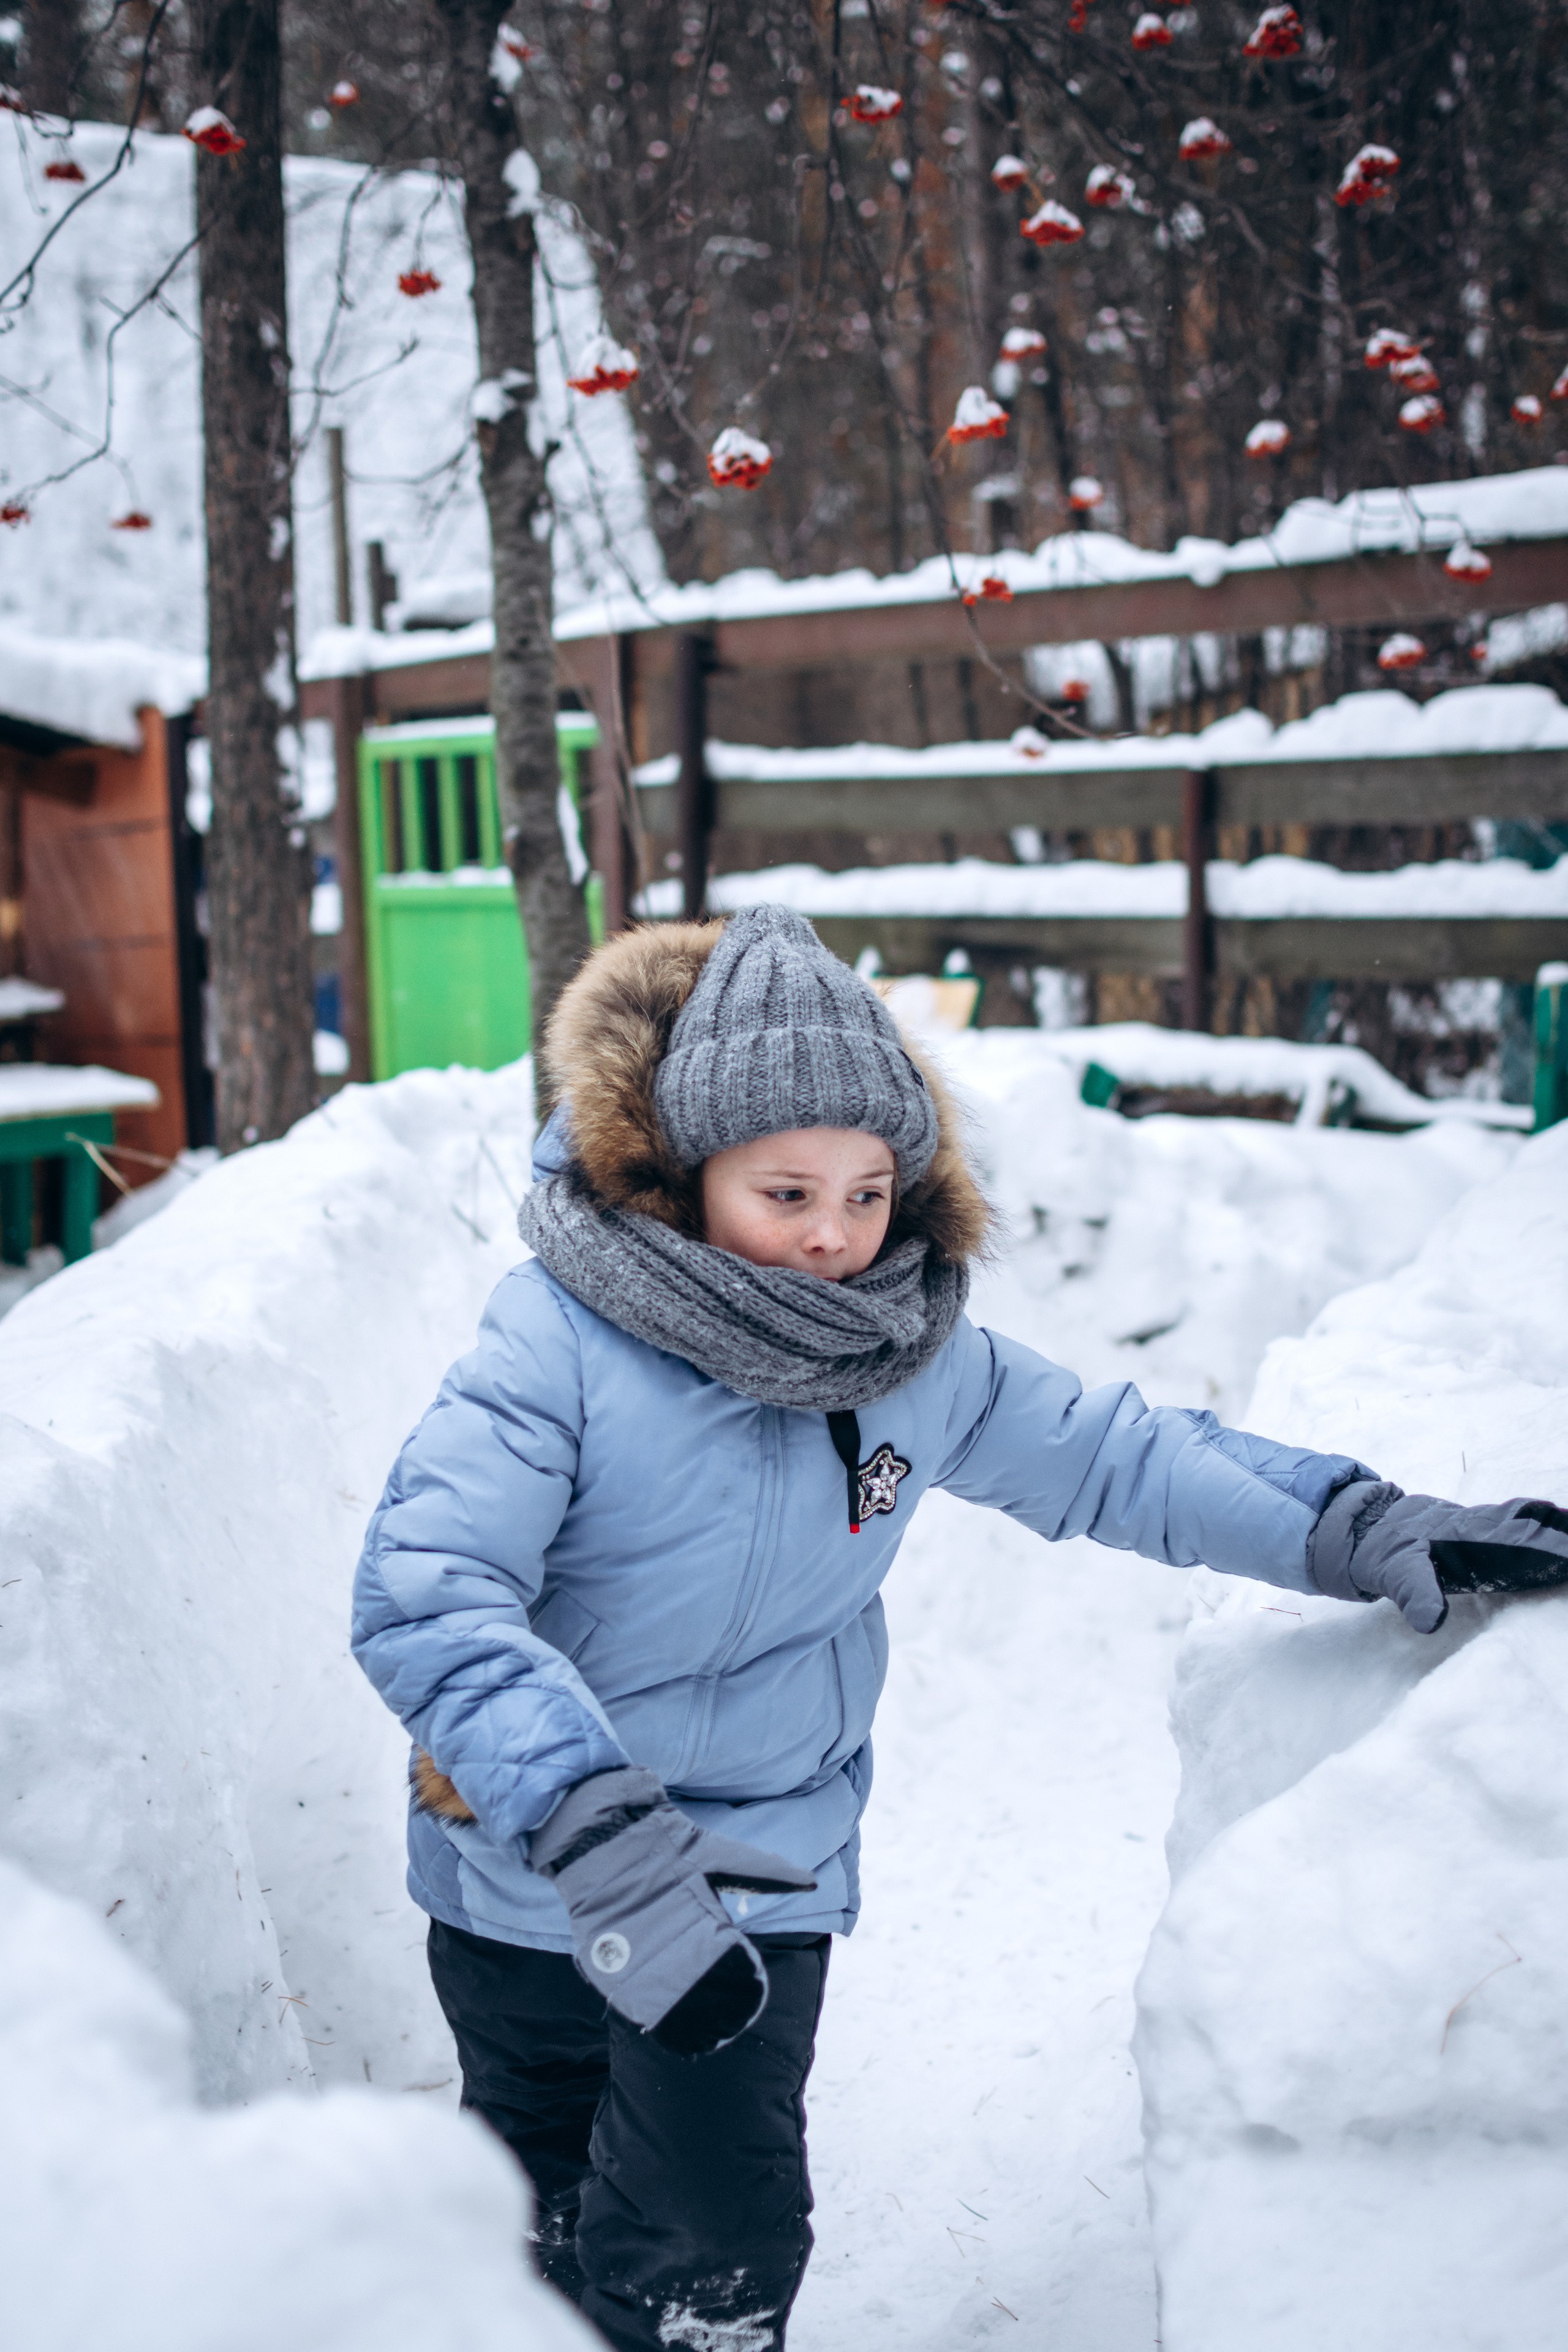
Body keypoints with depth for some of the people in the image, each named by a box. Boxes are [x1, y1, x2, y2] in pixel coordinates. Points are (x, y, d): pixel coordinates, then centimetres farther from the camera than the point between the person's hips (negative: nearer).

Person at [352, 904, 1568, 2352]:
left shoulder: (918, 1357, -9)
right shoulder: (563, 1340, -25)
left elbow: (1111, 1458, 3)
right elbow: (422, 1595, -35)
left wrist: (1369, 1533, -6)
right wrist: (596, 1838, -45)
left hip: (762, 1883, 2)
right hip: (529, 1883, -2)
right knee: (536, 2216, 21)